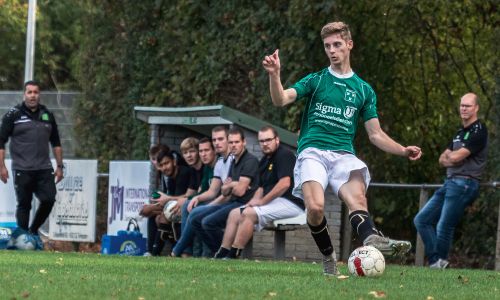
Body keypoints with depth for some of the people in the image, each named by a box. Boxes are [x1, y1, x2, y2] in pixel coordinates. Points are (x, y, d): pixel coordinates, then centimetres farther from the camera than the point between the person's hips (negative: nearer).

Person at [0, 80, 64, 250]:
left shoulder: (47, 115, 12)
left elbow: (56, 143, 19)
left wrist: (59, 166, 13)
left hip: (44, 169, 3)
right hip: (22, 170, -3)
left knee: (49, 200, -6)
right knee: (24, 204, -1)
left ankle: (33, 231, 14)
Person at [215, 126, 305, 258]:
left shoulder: (284, 155, -10)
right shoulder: (264, 160, 20)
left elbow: (285, 183, -21)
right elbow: (261, 188, 22)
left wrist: (262, 201, -17)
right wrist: (253, 201, 0)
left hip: (290, 203, -10)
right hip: (273, 202, 10)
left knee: (248, 213, -25)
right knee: (234, 214, 4)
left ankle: (232, 257, -24)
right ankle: (221, 256, -5)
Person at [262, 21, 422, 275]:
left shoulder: (363, 90, 18)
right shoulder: (315, 81, 12)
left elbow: (376, 134, 18)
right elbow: (281, 100, -2)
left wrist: (403, 151, 2)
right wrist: (274, 75, -22)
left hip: (344, 154, 1)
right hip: (312, 151, -1)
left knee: (357, 197, -31)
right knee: (315, 207, -28)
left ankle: (371, 239, -58)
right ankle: (328, 256, -7)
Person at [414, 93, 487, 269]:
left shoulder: (478, 132, -9)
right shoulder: (460, 132, 21)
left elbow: (455, 157, -17)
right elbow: (442, 160, 17)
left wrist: (450, 156, 6)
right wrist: (452, 160, -4)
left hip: (464, 184, -10)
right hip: (450, 182, 10)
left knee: (444, 228, -12)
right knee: (421, 220, 6)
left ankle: (440, 263, 2)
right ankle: (435, 261, 3)